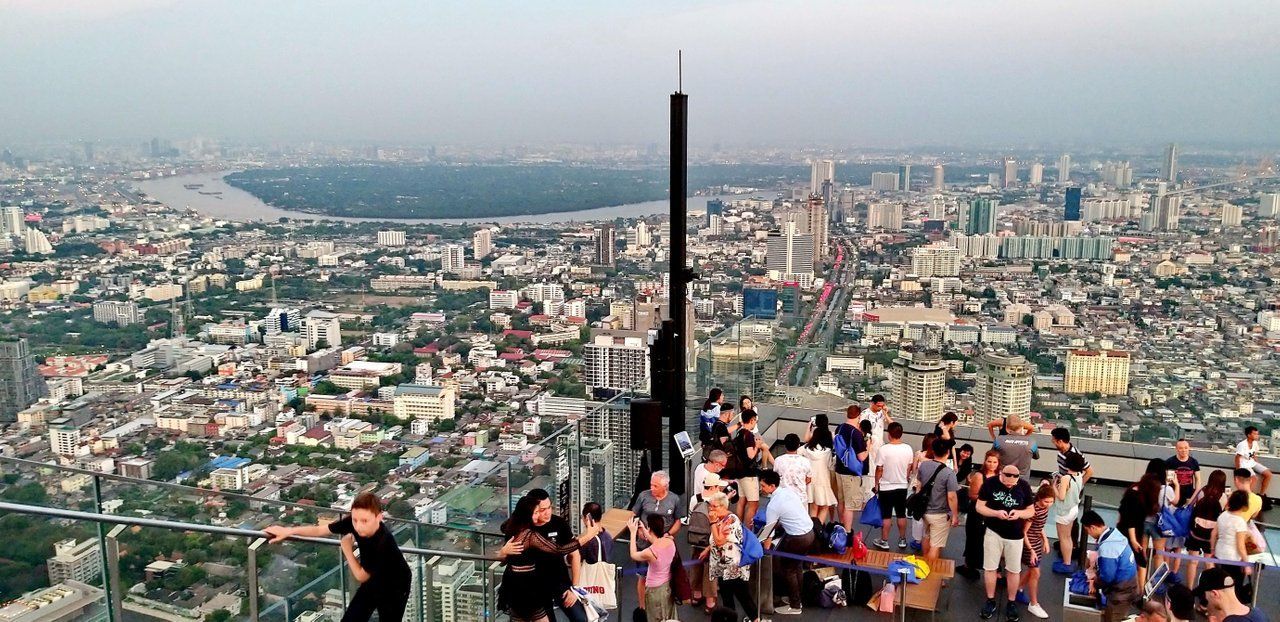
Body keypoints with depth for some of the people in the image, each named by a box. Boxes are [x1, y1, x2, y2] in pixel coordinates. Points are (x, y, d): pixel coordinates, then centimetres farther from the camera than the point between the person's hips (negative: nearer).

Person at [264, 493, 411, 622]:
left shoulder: (384, 543, -39)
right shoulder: (352, 522, -23)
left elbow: (361, 576, -22)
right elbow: (320, 530, -5)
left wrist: (347, 549, -13)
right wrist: (287, 531, -2)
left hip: (393, 588, -6)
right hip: (372, 581, 6)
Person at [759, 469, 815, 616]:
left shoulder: (773, 506, -18)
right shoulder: (789, 491, 4)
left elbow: (769, 533, -10)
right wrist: (778, 523, 17)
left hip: (798, 539, -8)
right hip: (810, 532, 8)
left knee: (788, 568, 9)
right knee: (797, 565, 23)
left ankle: (795, 606, 17)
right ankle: (796, 597, 36)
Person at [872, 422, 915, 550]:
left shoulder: (884, 449, -19)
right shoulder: (908, 449, -8)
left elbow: (879, 469, -12)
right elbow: (909, 469, 4)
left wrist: (876, 484, 2)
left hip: (886, 487, -3)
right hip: (902, 486, 3)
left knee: (886, 515, 6)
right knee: (901, 514, 14)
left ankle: (884, 541, 14)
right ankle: (902, 540, 25)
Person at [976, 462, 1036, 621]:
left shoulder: (1024, 486, -9)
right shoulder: (990, 483, -13)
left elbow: (1031, 511, 0)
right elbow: (979, 506, -7)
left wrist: (1019, 513, -21)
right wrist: (996, 513, -24)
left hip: (1015, 536, 1)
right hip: (993, 532, -1)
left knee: (1013, 571, 11)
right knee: (990, 568, 8)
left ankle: (1011, 603, 27)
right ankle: (991, 601, 24)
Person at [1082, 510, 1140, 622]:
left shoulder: (1106, 548, -32)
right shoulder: (1115, 533, -3)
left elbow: (1107, 577, -23)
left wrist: (1095, 584, -4)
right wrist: (1098, 573, 10)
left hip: (1121, 592, -9)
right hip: (1129, 584, 9)